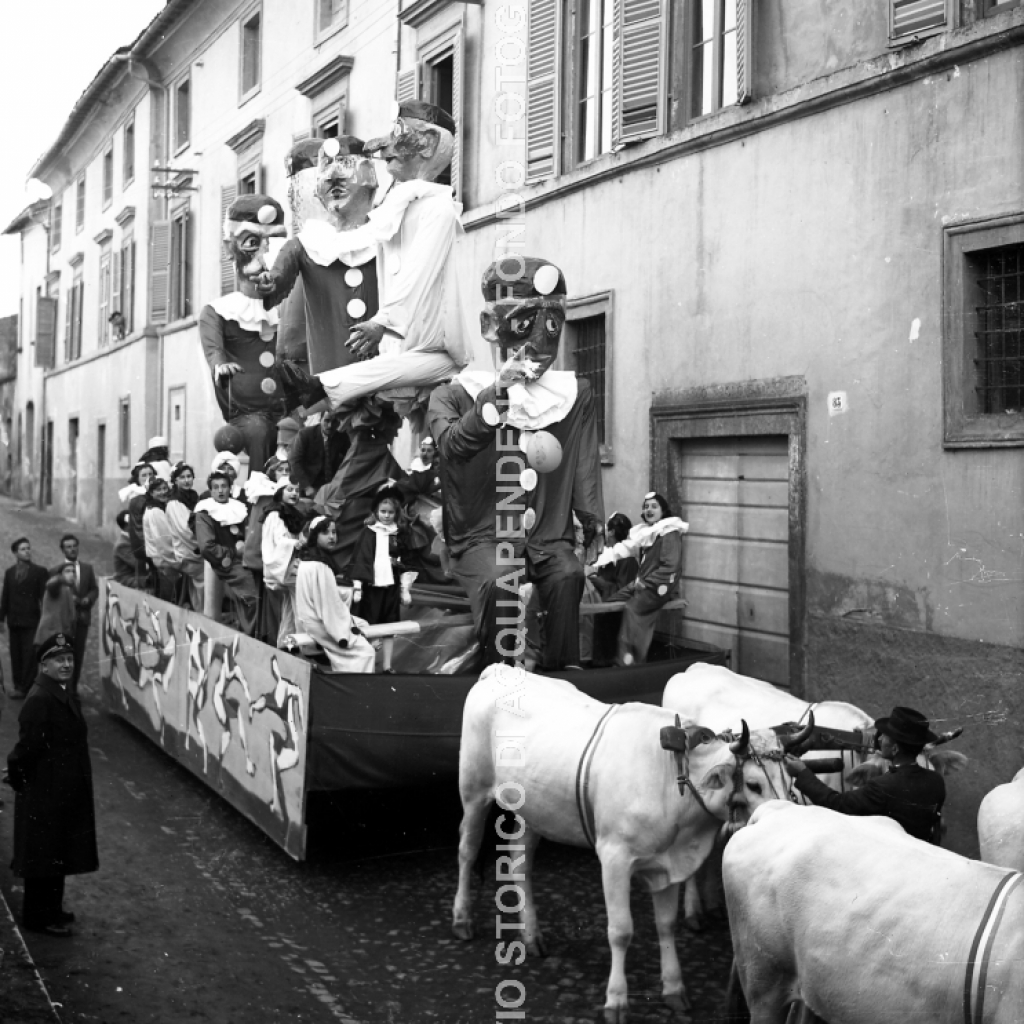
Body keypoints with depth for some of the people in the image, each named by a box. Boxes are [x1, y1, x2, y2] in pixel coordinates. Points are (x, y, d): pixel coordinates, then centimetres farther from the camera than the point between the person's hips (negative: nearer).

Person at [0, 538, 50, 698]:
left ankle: (26, 688, -1)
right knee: (16, 655, 6)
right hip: (14, 621, 4)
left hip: (32, 620, -4)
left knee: (30, 655, -6)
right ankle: (18, 686, 12)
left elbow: (44, 597, -3)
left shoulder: (40, 572, 1)